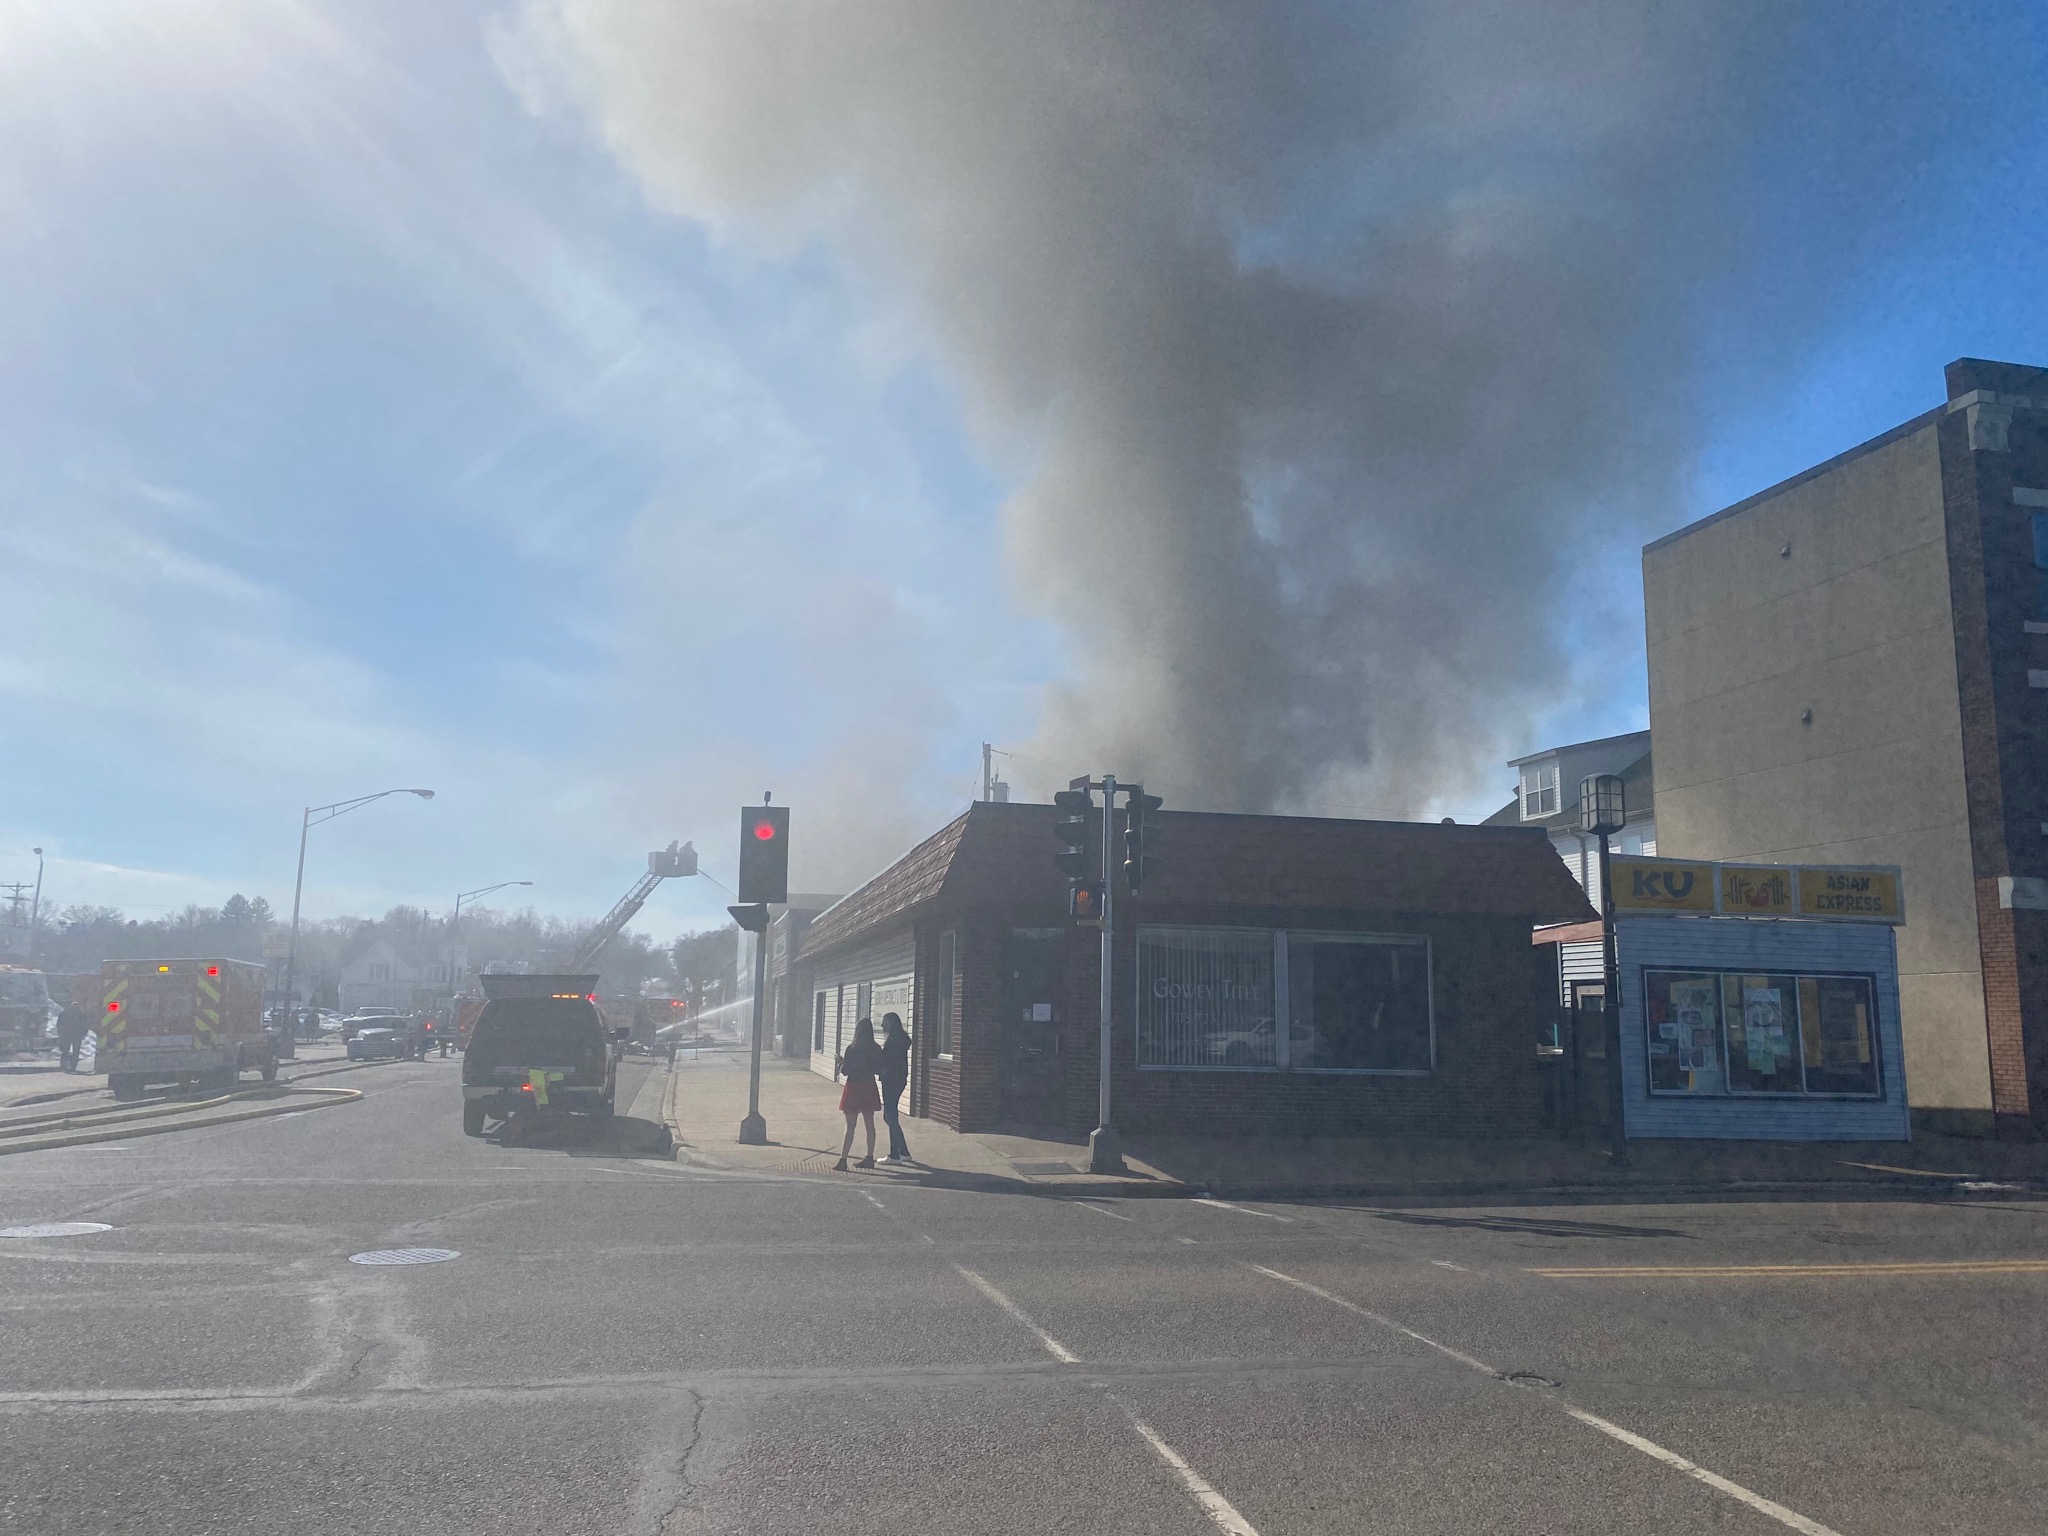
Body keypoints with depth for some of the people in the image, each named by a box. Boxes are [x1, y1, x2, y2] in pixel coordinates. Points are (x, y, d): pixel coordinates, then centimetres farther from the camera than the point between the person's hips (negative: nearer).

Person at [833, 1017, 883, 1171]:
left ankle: (843, 1160, -5)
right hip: (869, 1088, 4)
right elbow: (879, 1069, 5)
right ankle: (869, 1158, 15)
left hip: (853, 1088, -4)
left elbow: (845, 1070, -10)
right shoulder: (876, 1049, 0)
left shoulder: (852, 1049, -11)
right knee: (869, 1124, 11)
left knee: (850, 1126, -3)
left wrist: (840, 1062, 10)